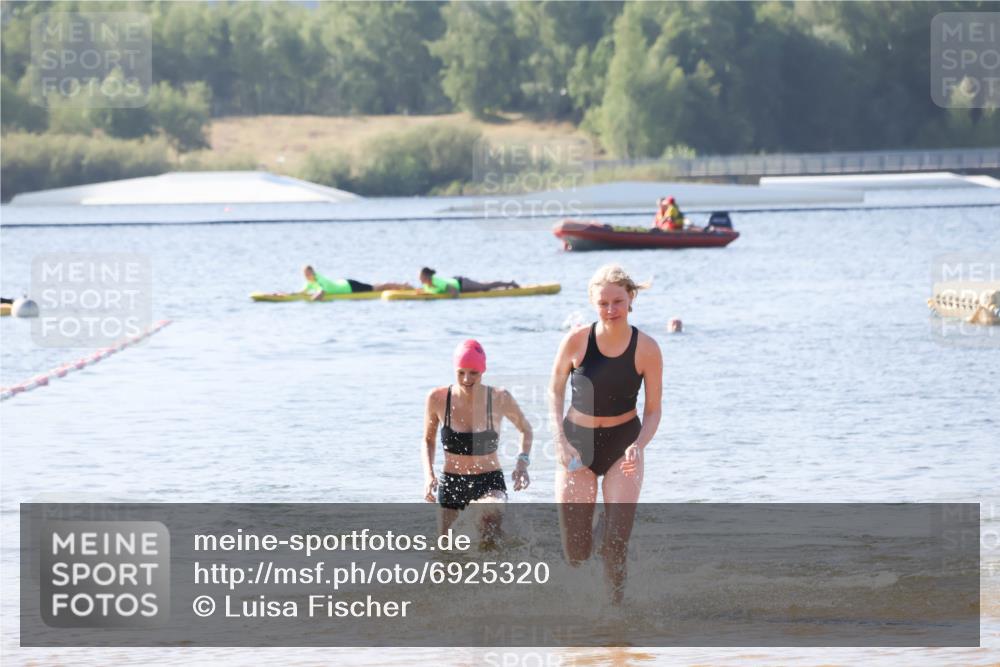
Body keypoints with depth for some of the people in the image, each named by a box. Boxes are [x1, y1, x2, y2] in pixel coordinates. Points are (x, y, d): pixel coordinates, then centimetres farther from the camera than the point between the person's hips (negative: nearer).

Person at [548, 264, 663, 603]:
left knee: (617, 541, -14)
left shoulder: (646, 349, -12)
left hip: (623, 443, 0)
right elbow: (555, 391, 1)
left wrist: (639, 445, -22)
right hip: (578, 442, 0)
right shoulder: (576, 341, -12)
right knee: (575, 551, -1)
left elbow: (652, 410, -4)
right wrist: (560, 441, -11)